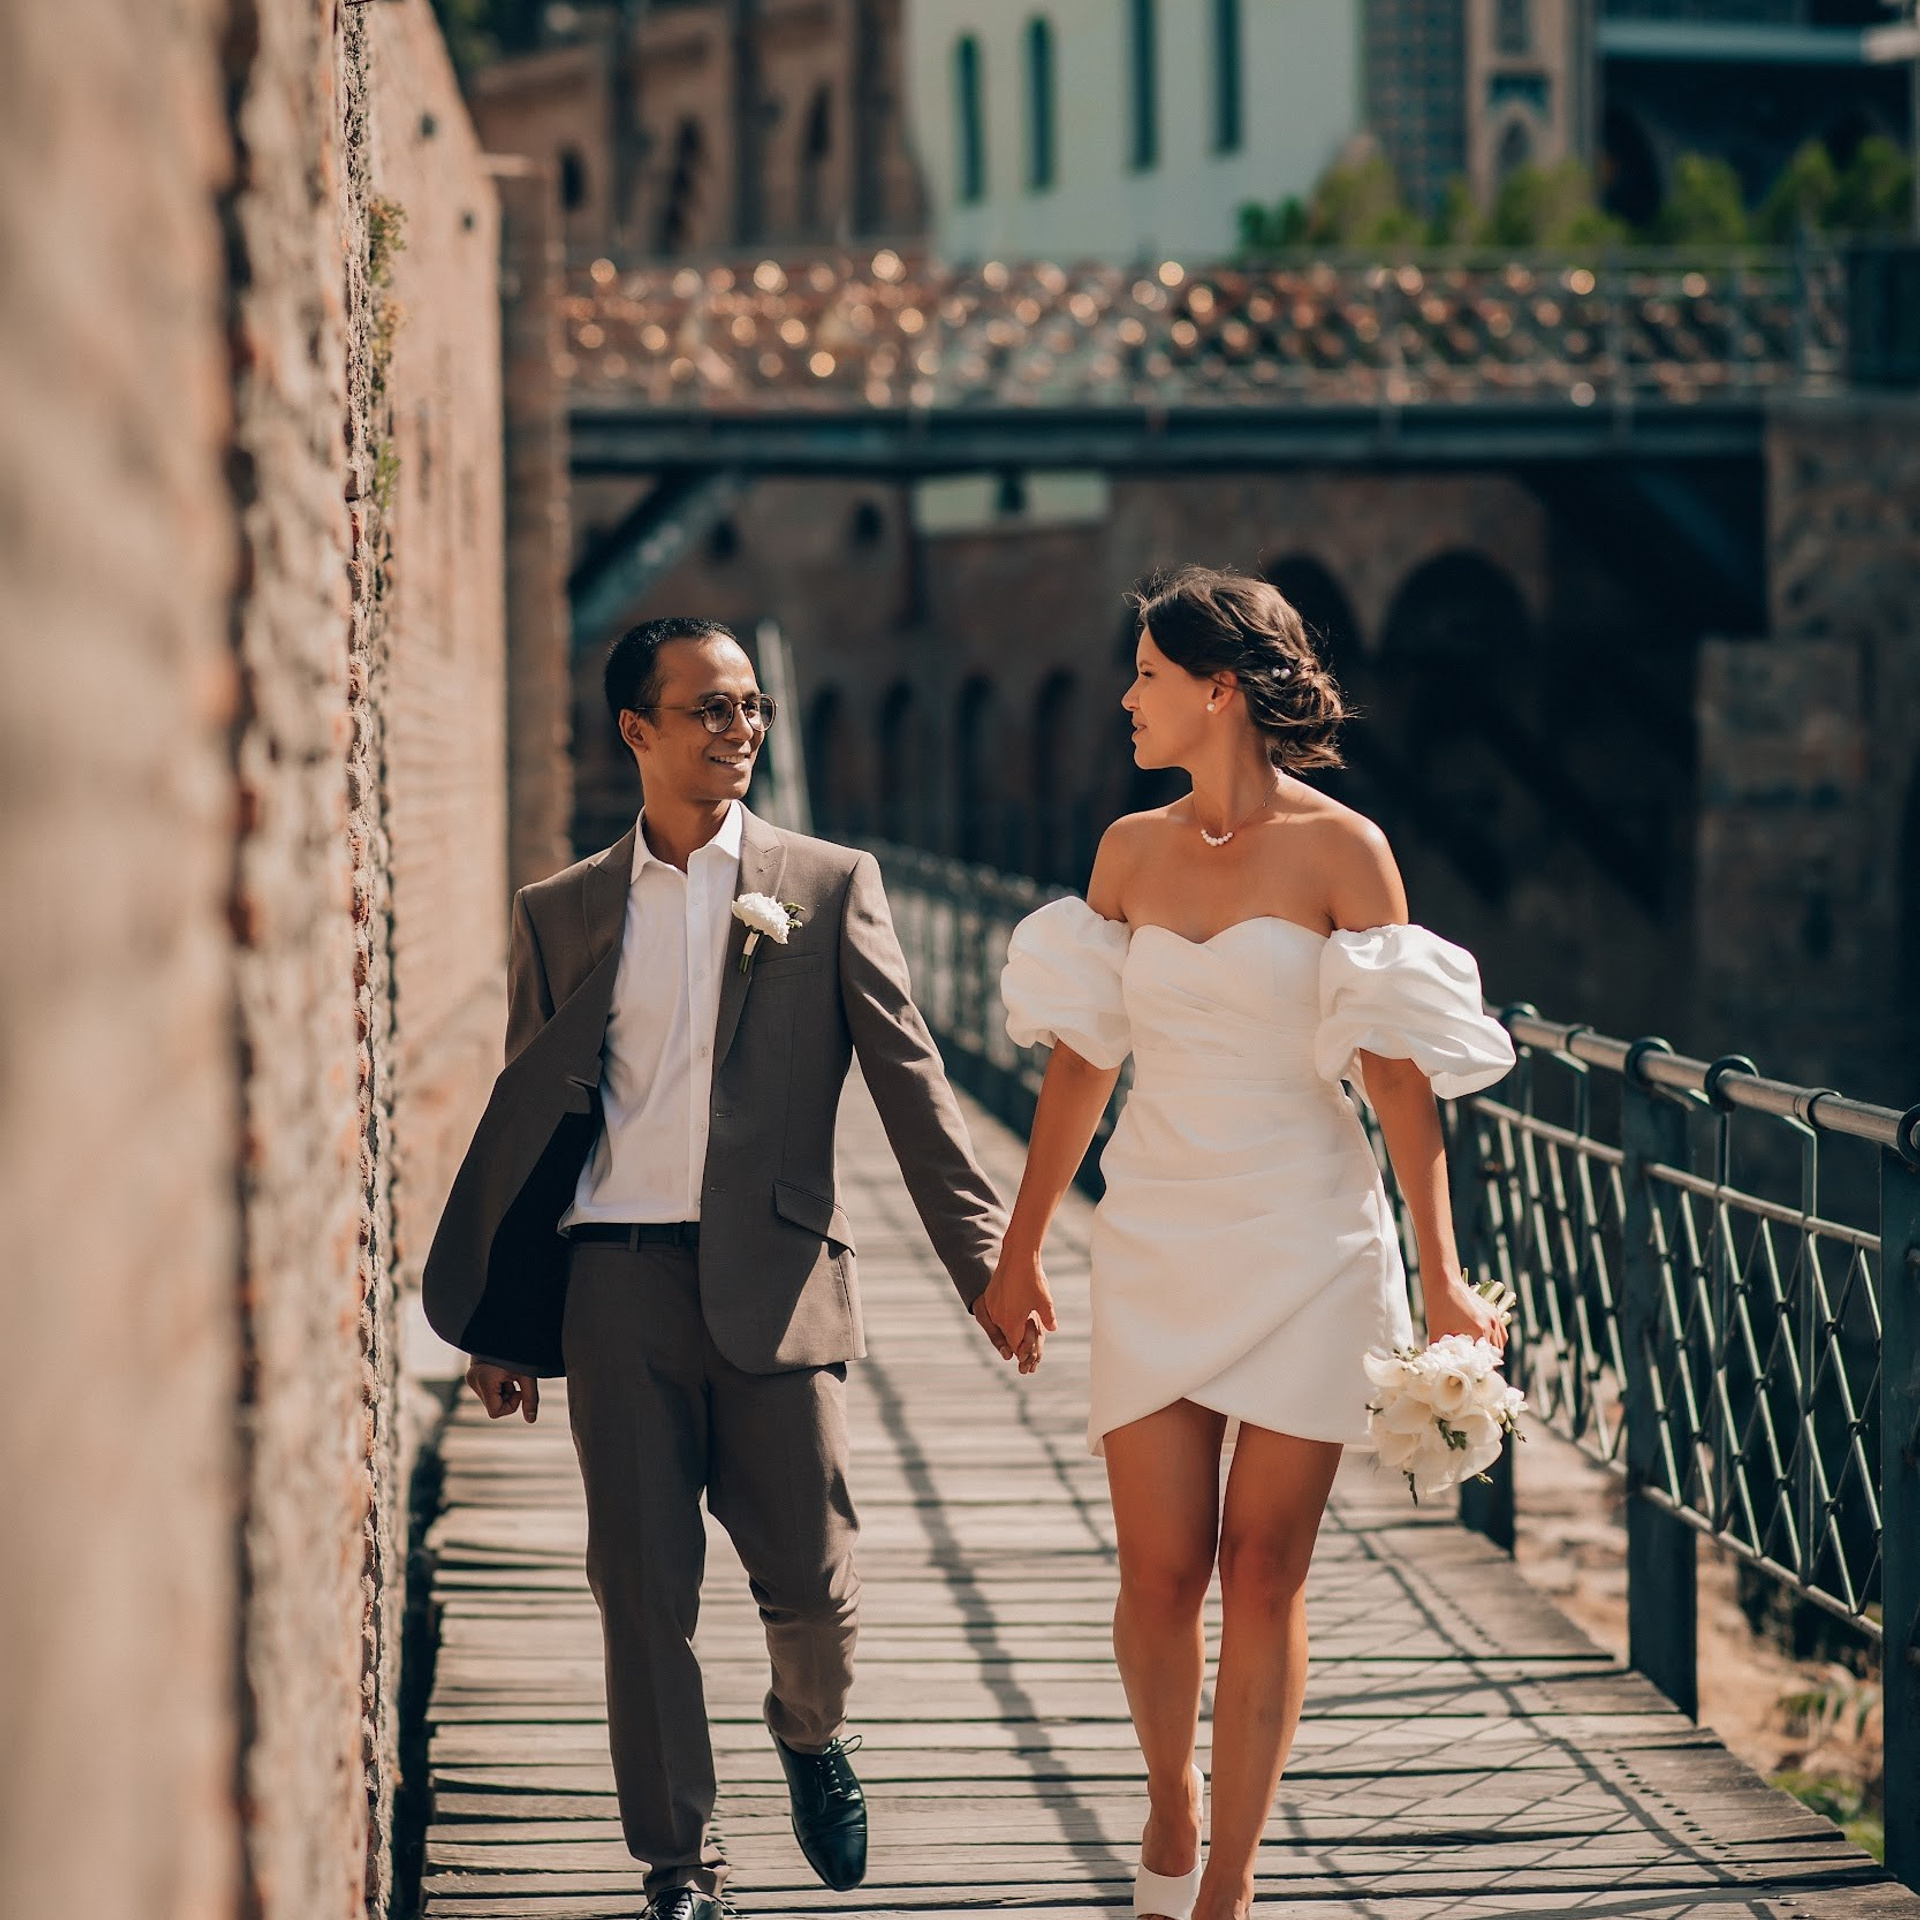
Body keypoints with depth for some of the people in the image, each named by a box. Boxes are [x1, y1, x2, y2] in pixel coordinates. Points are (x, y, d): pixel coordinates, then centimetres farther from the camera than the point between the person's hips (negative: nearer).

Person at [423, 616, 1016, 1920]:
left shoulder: (831, 886, 7)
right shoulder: (562, 914, 11)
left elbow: (910, 1079, 4)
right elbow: (523, 1119, 13)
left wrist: (986, 1257, -3)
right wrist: (500, 1322, 12)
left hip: (775, 1277, -1)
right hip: (616, 1286, 1)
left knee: (810, 1580, 2)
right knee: (645, 1589, 2)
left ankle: (812, 1732, 35)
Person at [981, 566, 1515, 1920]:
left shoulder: (1341, 849, -6)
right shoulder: (1131, 850, 7)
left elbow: (1397, 1072, -7)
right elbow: (1084, 1056, 12)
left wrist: (1442, 1275, -9)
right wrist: (1020, 1247, 14)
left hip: (1307, 1244, -3)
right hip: (1159, 1239, 3)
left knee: (1265, 1573, -1)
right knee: (1161, 1571, -1)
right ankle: (1170, 1802, 26)